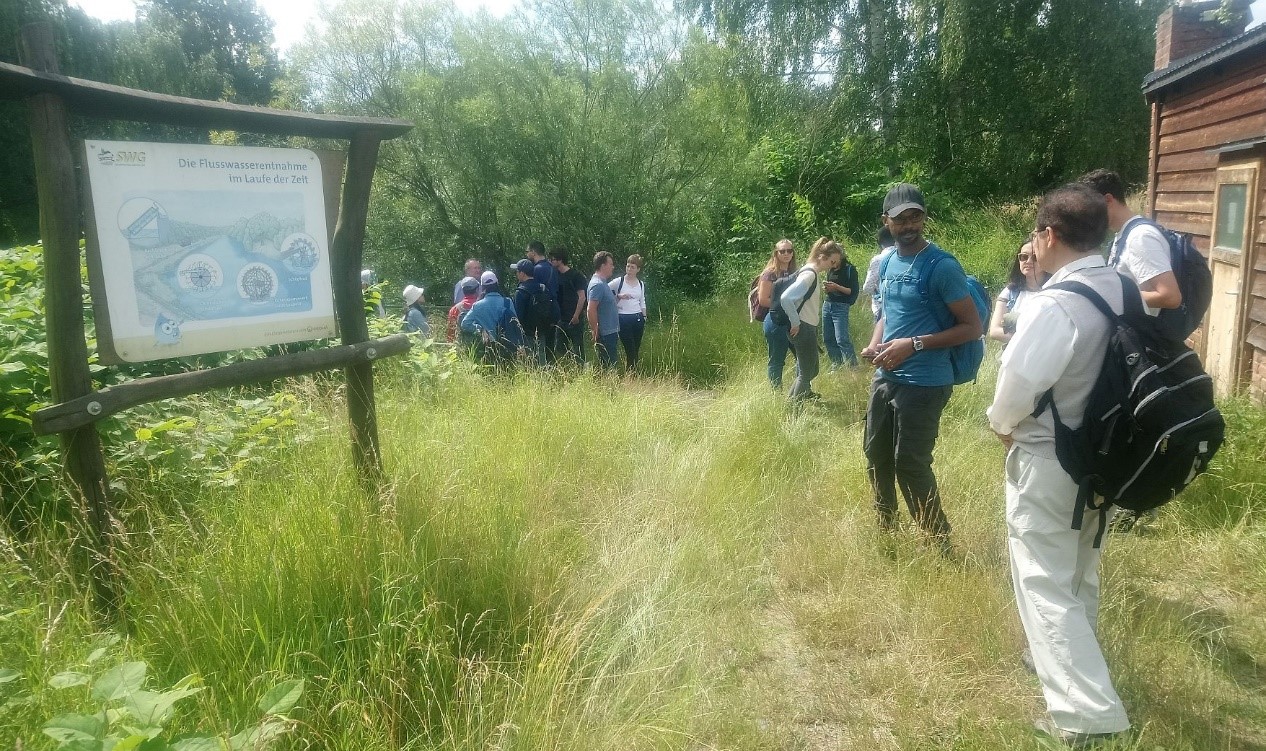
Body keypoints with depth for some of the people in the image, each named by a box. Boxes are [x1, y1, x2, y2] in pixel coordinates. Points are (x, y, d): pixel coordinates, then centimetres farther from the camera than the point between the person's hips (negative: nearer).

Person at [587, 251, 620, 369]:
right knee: (607, 367, -5)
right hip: (605, 334, -10)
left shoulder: (602, 283, 14)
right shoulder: (597, 285, -18)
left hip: (610, 333, 10)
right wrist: (595, 332, -20)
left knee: (610, 365, 14)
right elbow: (591, 310, -23)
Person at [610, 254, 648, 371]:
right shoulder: (619, 281, -4)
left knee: (636, 350, 8)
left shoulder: (641, 284, 10)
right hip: (623, 319, -5)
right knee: (630, 351, -7)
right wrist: (618, 296, -17)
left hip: (638, 318, 5)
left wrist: (644, 319, 14)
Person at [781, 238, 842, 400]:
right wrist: (795, 323, -20)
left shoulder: (812, 273, 11)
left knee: (811, 370, 20)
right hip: (803, 330, -10)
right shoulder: (809, 274, -19)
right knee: (806, 372, -3)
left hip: (809, 328, 10)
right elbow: (785, 298, -29)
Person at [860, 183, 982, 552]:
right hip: (884, 378, 8)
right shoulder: (886, 263, 9)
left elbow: (972, 327, -14)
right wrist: (875, 343, 1)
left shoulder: (942, 266, -14)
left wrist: (914, 345, -22)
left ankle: (939, 542, 19)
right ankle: (885, 530, 38)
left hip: (924, 384, -8)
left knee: (910, 464, -1)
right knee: (876, 455, 18)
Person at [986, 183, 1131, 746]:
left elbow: (1018, 383, -24)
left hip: (1048, 461, -8)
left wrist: (1001, 423, -3)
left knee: (1045, 582, 3)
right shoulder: (1123, 292, -2)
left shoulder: (1054, 304, -25)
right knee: (1079, 571, 24)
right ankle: (1072, 662, 44)